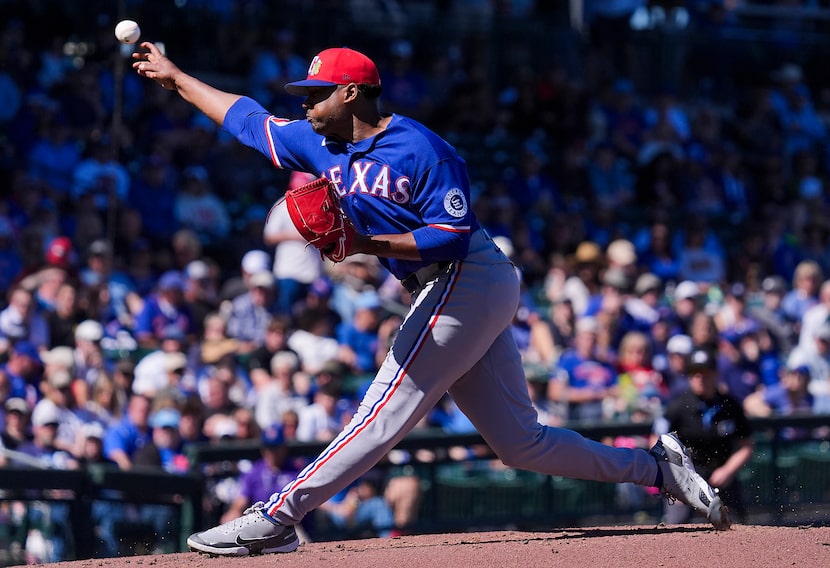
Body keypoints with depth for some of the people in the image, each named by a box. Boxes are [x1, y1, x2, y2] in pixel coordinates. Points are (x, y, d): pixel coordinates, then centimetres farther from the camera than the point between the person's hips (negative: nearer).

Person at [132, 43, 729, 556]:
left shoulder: (418, 150, -15)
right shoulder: (323, 145, 11)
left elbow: (452, 233, -20)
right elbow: (247, 117, 18)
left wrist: (367, 244, -26)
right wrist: (175, 76, 18)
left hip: (466, 280, -10)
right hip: (453, 294, 10)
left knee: (383, 415, -13)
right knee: (520, 442, 8)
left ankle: (275, 520, -19)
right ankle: (660, 468, 14)